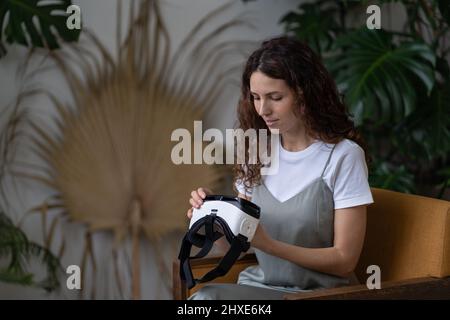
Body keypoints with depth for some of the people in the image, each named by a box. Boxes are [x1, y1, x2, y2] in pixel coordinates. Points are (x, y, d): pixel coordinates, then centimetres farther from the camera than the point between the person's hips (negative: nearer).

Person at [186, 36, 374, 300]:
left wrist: (268, 244, -21)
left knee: (206, 298, -29)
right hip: (259, 285, 5)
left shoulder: (343, 156, -11)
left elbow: (345, 260, -10)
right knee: (205, 296, -28)